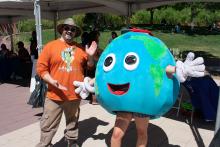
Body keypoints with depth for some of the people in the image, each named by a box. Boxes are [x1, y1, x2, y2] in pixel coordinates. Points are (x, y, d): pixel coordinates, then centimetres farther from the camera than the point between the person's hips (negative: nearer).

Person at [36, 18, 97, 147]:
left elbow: (89, 66, 14)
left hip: (75, 95, 3)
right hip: (55, 95, -3)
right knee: (48, 126, 6)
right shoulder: (50, 46, -3)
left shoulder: (80, 48, 5)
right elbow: (41, 68, -6)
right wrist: (52, 81, -19)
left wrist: (90, 56, -6)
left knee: (73, 123, 21)